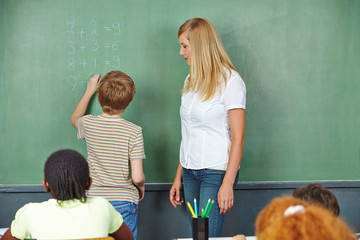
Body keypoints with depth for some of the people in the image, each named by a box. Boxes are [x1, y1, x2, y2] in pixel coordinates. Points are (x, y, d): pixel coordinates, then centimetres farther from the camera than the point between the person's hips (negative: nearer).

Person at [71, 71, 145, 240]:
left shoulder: (88, 124, -5)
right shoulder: (134, 131, -13)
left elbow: (75, 118, 24)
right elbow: (137, 177, -15)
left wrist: (90, 91, 31)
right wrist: (141, 187, 8)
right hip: (124, 203, -3)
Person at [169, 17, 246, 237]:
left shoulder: (230, 81, -9)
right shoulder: (191, 81, 14)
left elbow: (238, 138, -12)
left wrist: (228, 184, -17)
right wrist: (178, 177, 15)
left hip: (217, 171, -7)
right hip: (190, 172, 7)